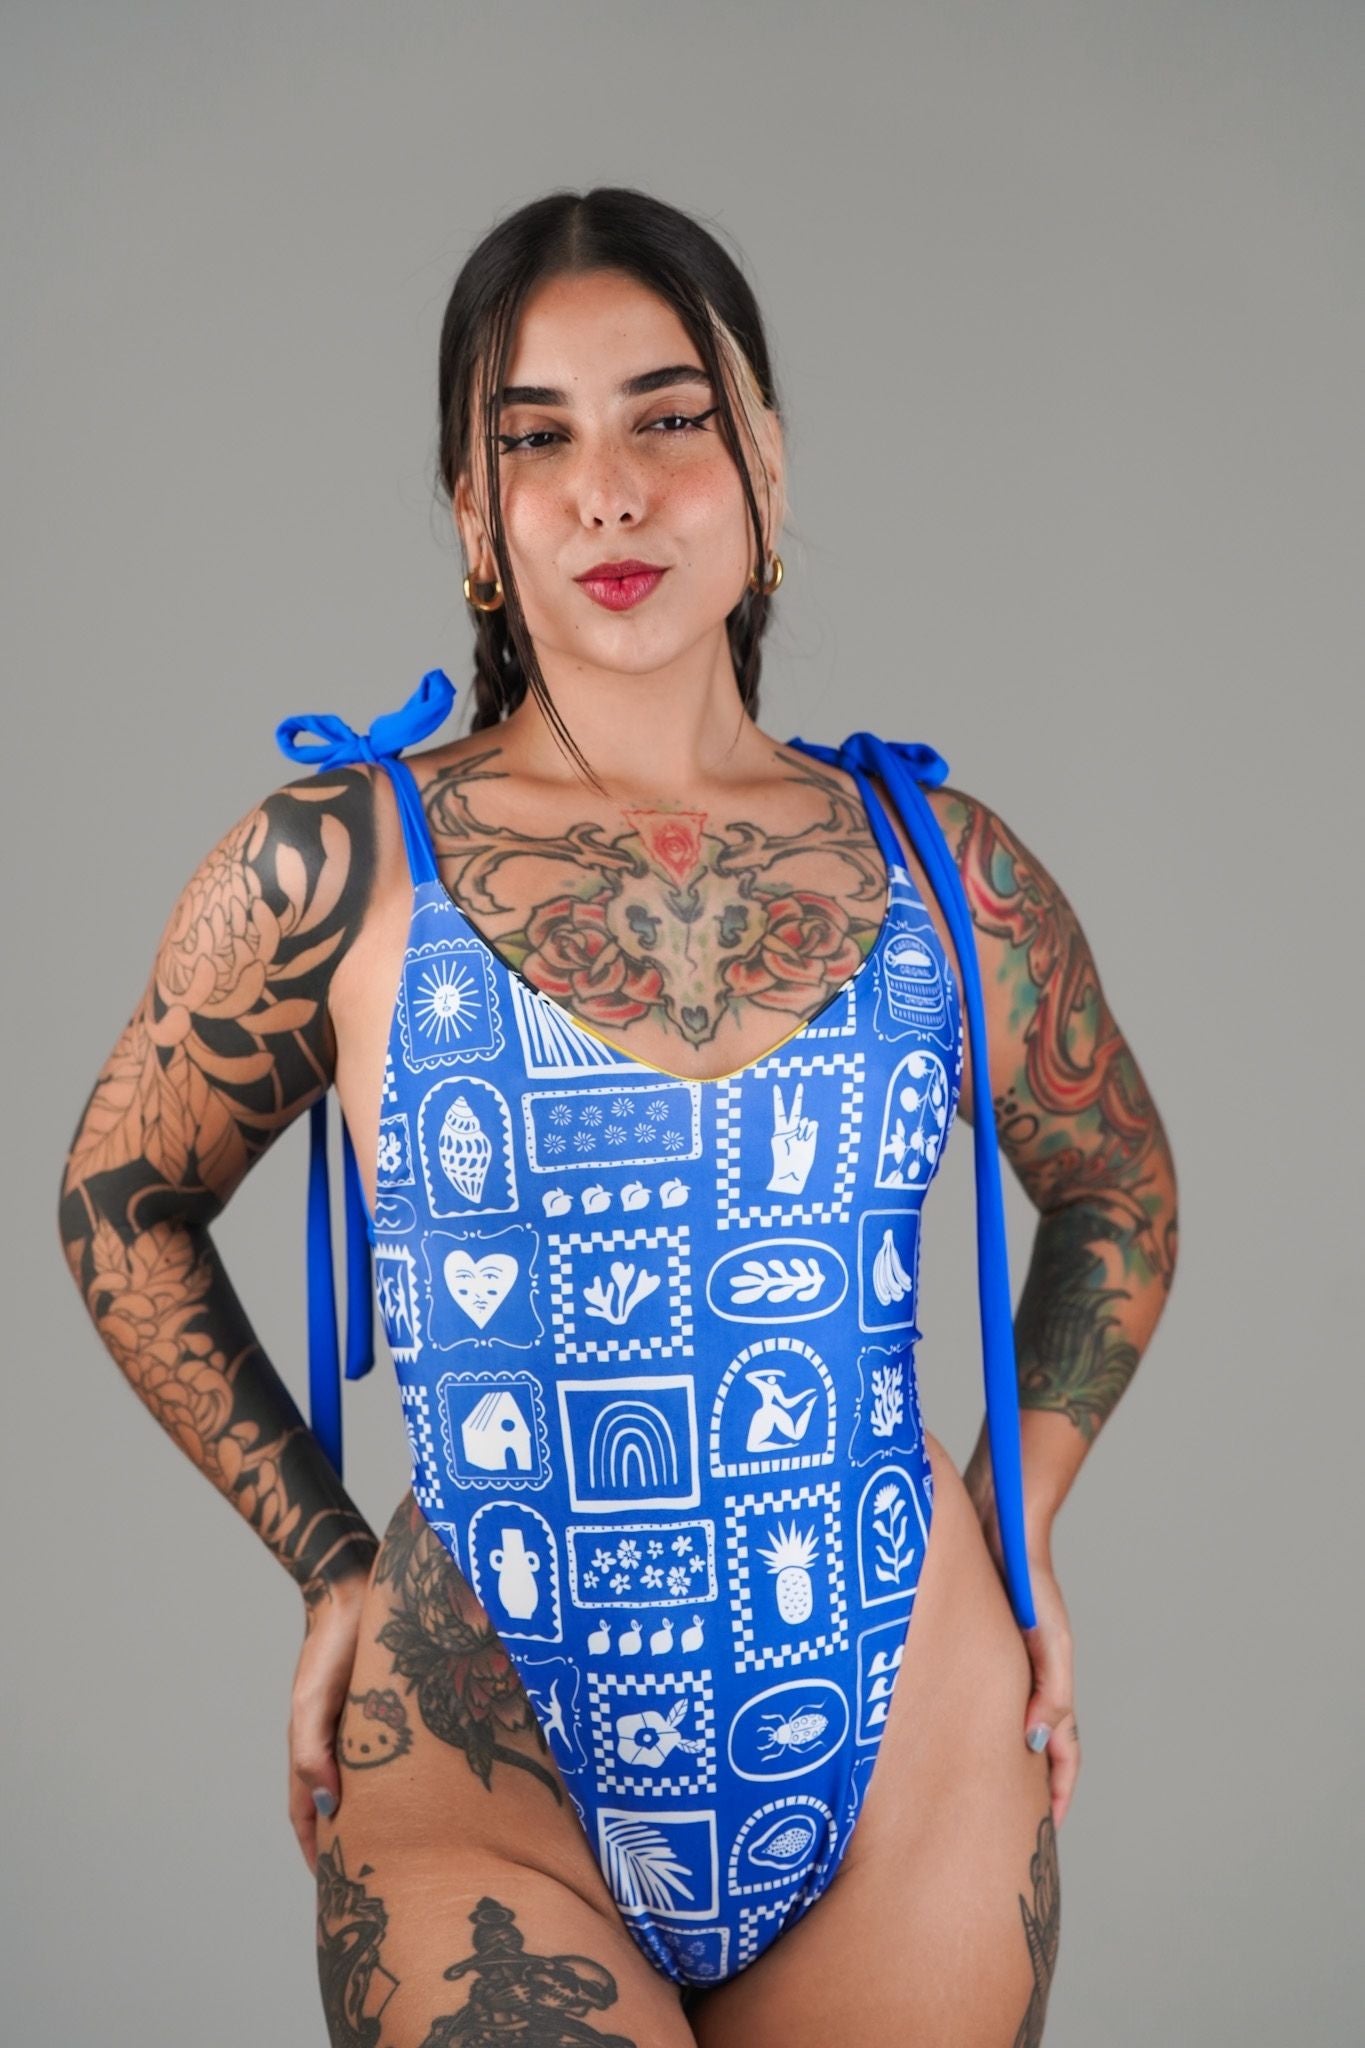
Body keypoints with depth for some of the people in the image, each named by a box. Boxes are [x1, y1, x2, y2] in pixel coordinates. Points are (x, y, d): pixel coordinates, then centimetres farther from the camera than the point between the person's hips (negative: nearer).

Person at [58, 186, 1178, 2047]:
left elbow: (1115, 1194, 17)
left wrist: (1020, 1516, 7)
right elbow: (121, 1207, 7)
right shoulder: (334, 869, -7)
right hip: (485, 1798, -2)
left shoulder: (945, 871, 0)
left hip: (915, 1780, 3)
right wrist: (327, 1557, 2)